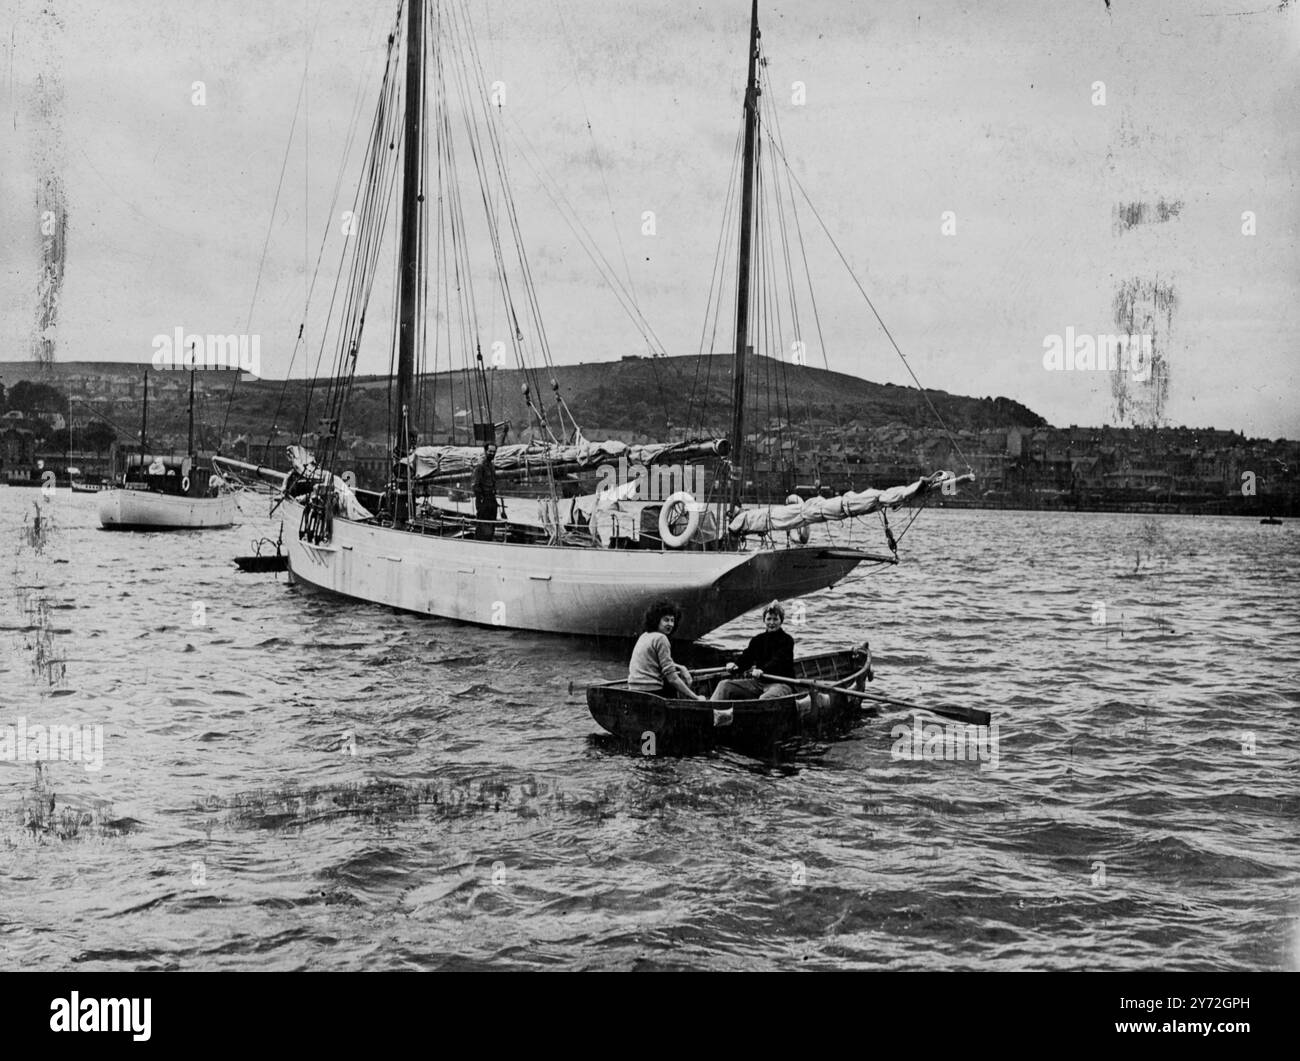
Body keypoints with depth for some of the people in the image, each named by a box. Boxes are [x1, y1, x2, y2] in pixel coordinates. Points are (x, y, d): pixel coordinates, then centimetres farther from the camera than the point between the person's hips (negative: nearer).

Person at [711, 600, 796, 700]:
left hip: (781, 684, -7)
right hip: (758, 682, 7)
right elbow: (746, 656, 5)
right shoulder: (758, 640, 16)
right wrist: (735, 666, -19)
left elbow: (778, 661, -19)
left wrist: (762, 670, -37)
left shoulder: (787, 640, -3)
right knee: (725, 685, -8)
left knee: (765, 699, -39)